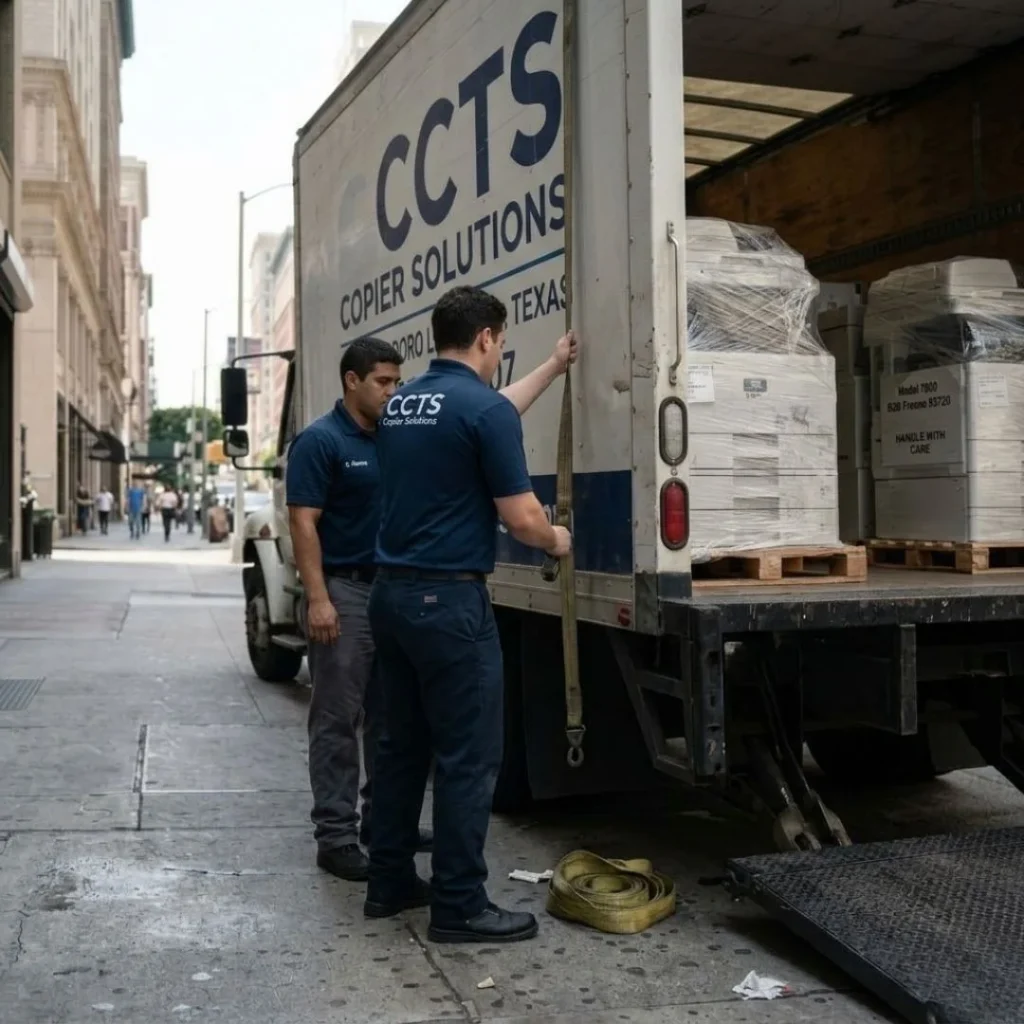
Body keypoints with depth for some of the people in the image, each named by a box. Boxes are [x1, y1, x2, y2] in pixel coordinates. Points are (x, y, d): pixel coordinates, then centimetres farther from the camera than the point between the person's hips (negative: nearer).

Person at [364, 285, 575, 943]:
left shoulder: (402, 403, 12)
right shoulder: (483, 408, -14)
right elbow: (521, 518, -14)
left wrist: (551, 370, 39)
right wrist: (556, 541, 8)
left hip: (392, 593, 9)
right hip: (449, 601, -9)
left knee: (404, 745, 16)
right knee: (468, 757, 0)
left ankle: (391, 882, 24)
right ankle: (459, 906, 7)